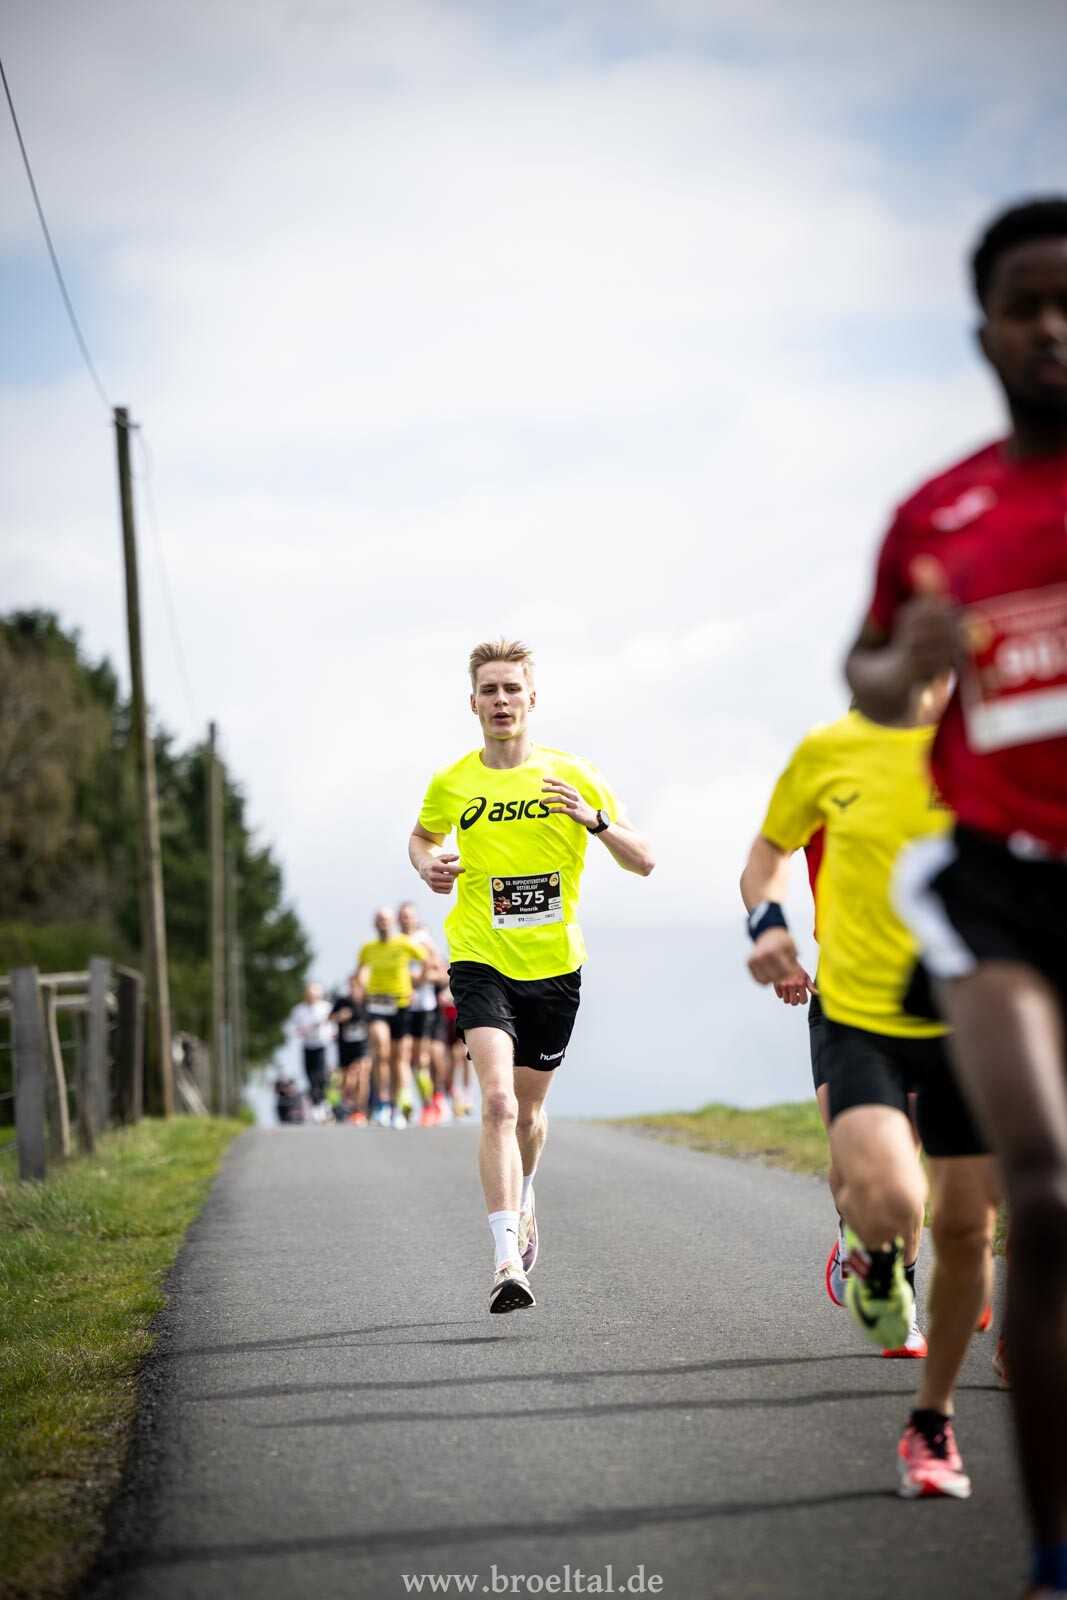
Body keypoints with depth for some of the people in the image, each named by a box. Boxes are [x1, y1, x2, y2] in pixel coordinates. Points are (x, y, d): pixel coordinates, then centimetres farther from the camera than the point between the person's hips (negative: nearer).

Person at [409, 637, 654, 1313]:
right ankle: (508, 1260, -24)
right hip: (482, 960, -1)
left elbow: (644, 861, 0)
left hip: (555, 965, 1)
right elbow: (423, 836, 23)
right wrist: (429, 866, 0)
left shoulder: (573, 777, -1)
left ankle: (522, 1198, 48)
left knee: (529, 1109, 15)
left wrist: (594, 820, -19)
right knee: (498, 1101, -20)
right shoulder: (451, 784, 1)